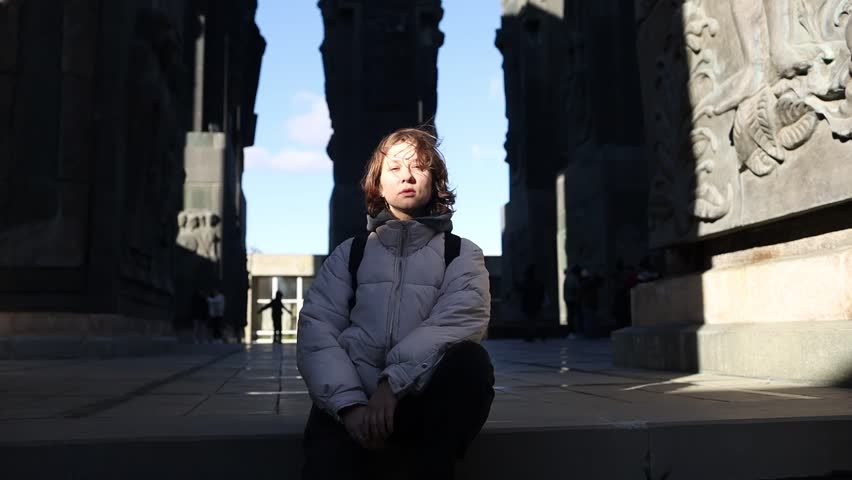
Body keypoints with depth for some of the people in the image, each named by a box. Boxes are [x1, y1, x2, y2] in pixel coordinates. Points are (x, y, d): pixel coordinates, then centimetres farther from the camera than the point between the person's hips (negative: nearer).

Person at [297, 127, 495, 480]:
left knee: (470, 360, -32)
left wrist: (394, 383, -21)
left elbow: (460, 321, -7)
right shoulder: (349, 253, 16)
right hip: (352, 400, -1)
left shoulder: (461, 254, 13)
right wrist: (350, 403, -15)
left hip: (429, 397, 1)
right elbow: (316, 331, 2)